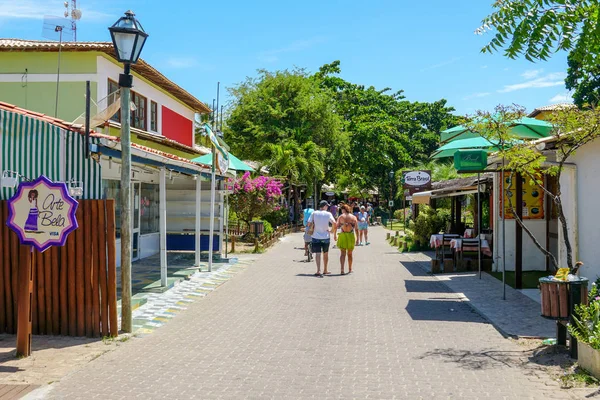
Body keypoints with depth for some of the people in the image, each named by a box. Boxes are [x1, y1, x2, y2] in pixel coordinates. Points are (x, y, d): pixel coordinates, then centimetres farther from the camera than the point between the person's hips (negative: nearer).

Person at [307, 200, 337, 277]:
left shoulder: (314, 213, -1)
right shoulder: (328, 214, -4)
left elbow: (309, 224, -4)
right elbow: (334, 223, -14)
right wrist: (332, 231, 2)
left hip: (316, 237, 0)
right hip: (325, 237, 0)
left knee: (317, 254, -4)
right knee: (325, 254, 17)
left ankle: (318, 270, -20)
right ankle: (325, 270, 28)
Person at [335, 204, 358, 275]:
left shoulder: (341, 217, 1)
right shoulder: (353, 217, 3)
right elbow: (356, 228, 0)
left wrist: (334, 235, 0)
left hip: (342, 235, -1)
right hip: (351, 236, 1)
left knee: (343, 253, 3)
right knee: (350, 253, 15)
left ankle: (342, 269, -11)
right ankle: (350, 269, 23)